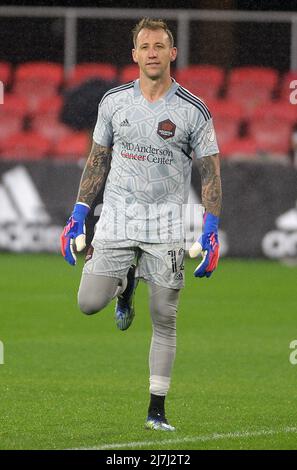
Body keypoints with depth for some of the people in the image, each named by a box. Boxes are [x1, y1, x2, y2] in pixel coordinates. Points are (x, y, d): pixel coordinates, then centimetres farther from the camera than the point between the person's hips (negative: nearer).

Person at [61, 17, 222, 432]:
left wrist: (211, 235, -7)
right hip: (116, 219, 2)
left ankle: (156, 411, 8)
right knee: (89, 303, -11)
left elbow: (211, 173, 1)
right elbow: (98, 160, 14)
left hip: (166, 226, -2)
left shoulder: (193, 111, -3)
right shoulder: (114, 101, 5)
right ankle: (127, 283, 23)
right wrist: (78, 217, 10)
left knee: (164, 320, -1)